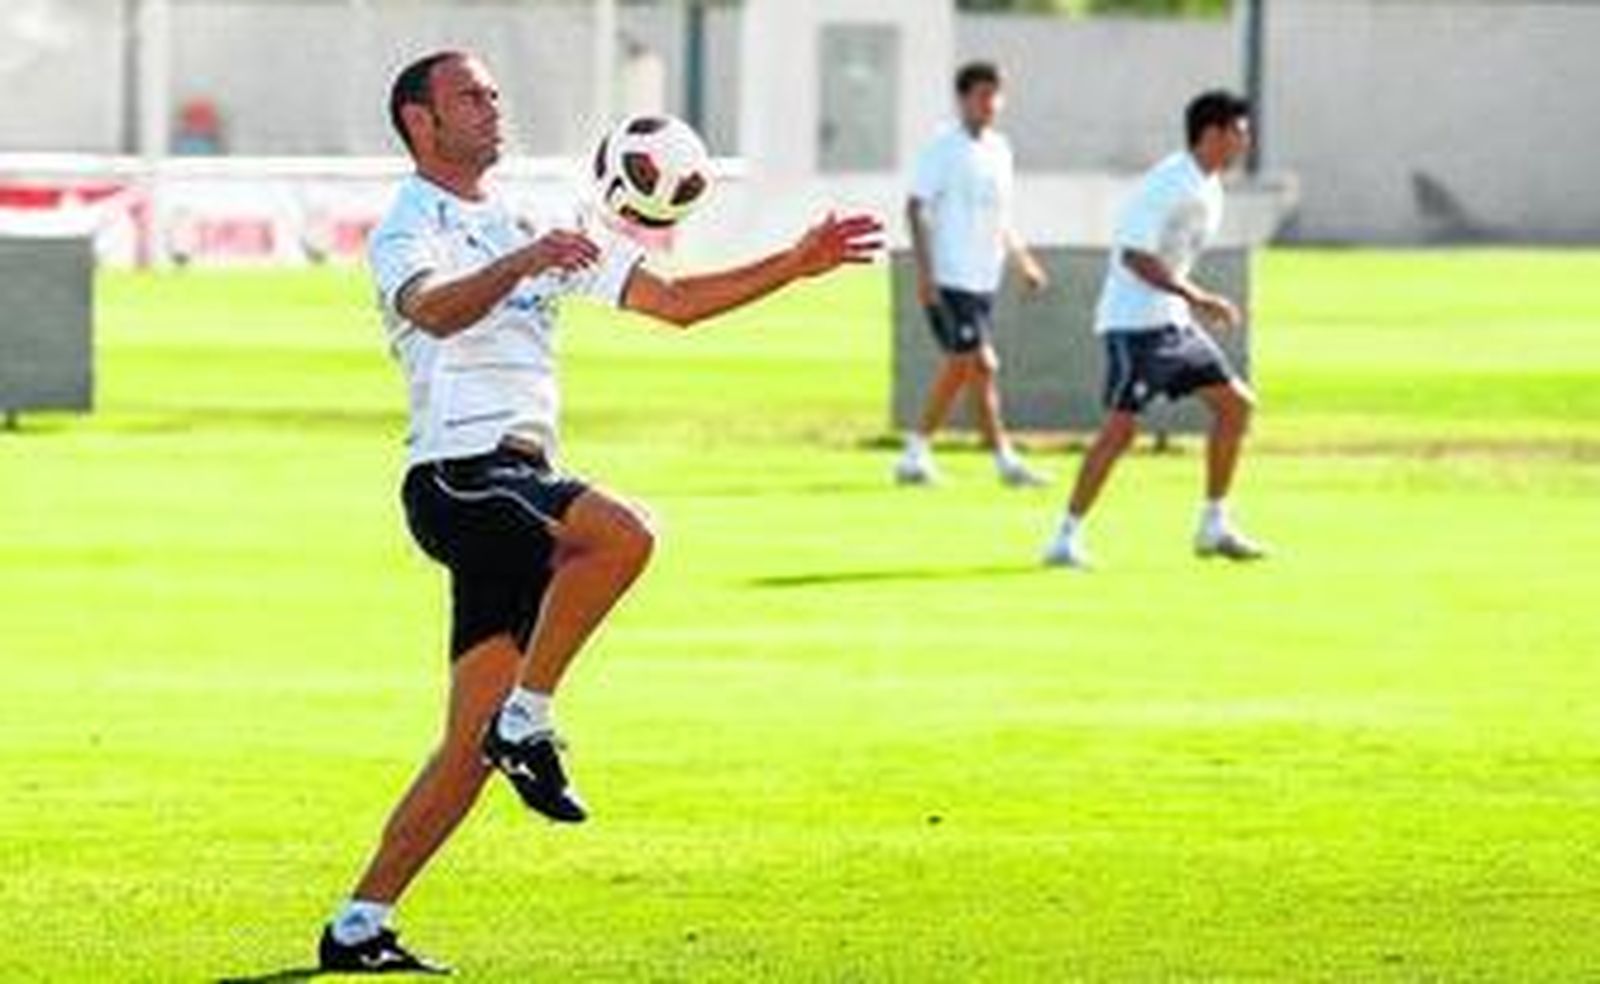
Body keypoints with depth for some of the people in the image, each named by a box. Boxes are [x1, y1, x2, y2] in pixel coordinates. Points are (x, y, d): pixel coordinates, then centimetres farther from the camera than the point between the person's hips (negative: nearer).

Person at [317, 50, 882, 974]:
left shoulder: (534, 231, 22)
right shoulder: (406, 233, -2)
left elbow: (676, 301, 21)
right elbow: (438, 310, -26)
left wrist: (797, 265, 12)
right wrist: (527, 261, -42)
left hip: (525, 488, 8)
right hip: (460, 476, -8)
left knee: (473, 745, 3)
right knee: (623, 534, -32)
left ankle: (360, 928, 7)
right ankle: (528, 722, -20)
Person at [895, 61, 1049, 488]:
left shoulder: (998, 149, 14)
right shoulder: (943, 148, -8)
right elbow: (916, 208, -9)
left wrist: (1022, 259, 18)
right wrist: (924, 272, -16)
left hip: (983, 278, 8)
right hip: (948, 278, -8)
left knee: (958, 368, 10)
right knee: (981, 364, -11)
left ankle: (917, 453, 19)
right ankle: (1005, 460, -8)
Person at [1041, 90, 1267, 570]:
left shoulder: (1209, 188, 12)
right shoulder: (1169, 184, -18)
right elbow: (1135, 255, -25)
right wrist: (1197, 297, -27)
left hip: (1172, 321, 10)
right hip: (1135, 320, -10)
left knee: (1236, 403, 8)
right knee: (1122, 425, -15)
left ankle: (1214, 526, 15)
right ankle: (1066, 538, -11)